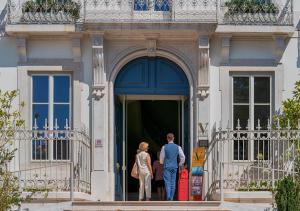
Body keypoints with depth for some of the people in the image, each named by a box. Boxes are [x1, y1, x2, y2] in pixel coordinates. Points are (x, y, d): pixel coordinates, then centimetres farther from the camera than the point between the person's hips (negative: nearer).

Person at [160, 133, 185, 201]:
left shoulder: (164, 147, -4)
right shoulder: (177, 147, 1)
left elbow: (161, 158, 5)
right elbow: (183, 157, 1)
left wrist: (163, 163, 27)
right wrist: (180, 164, 18)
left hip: (167, 167, -2)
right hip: (174, 167, 3)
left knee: (167, 182, -5)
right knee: (173, 183, 8)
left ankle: (169, 197, -20)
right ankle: (171, 198, 10)